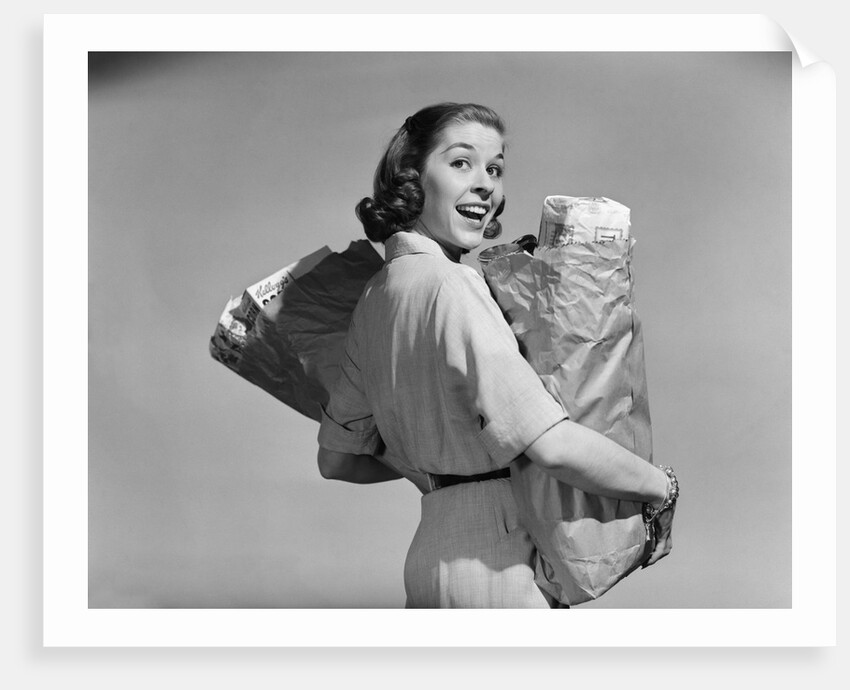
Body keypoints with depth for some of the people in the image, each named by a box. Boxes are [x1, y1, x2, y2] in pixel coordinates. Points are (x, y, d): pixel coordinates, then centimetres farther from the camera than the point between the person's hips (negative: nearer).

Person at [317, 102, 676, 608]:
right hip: (494, 561, -9)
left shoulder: (376, 296, 9)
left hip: (432, 550, 9)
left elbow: (337, 459, 17)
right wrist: (663, 490, -10)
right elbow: (555, 446, -25)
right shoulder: (450, 286, -17)